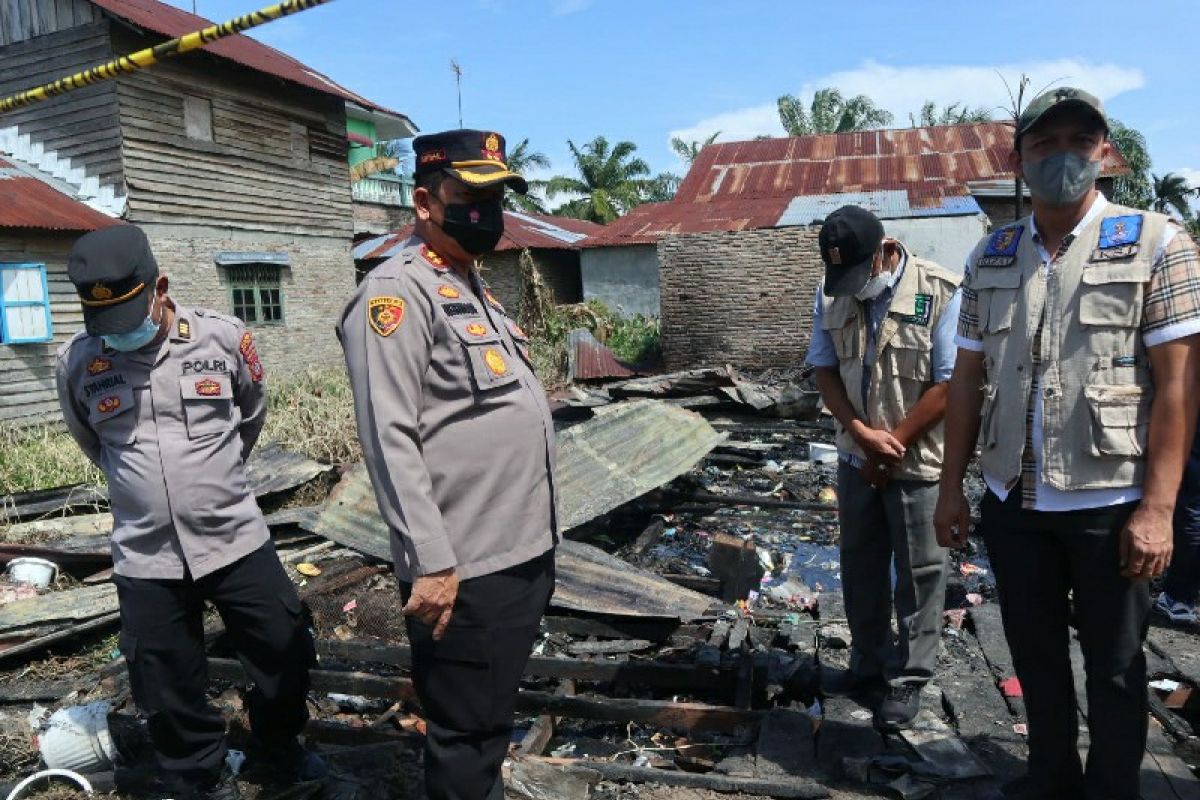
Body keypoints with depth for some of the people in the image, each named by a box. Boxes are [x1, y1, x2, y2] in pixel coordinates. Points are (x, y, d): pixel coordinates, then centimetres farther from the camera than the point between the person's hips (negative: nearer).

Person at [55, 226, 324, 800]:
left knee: (288, 655, 13)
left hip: (236, 540, 0)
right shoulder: (76, 361, -5)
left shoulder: (223, 337, -8)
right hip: (145, 559, 1)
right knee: (169, 694, 13)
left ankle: (277, 749, 41)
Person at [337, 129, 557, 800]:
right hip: (464, 570, -9)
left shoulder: (479, 287, 16)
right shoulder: (398, 292, -12)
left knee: (494, 719, 22)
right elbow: (389, 438, -19)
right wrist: (431, 562, -21)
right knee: (466, 733, 6)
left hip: (527, 552, 9)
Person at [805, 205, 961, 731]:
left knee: (919, 573, 7)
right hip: (856, 459, 5)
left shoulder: (940, 292, -16)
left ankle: (910, 678, 22)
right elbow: (825, 372, 0)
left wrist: (891, 446, -14)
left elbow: (948, 386, -16)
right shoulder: (831, 294, -2)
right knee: (860, 566, 15)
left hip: (918, 461, -5)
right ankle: (870, 662, 33)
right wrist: (862, 433, -15)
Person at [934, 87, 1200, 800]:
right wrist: (952, 486, 5)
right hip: (1012, 500, 4)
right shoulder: (990, 257, 7)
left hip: (1111, 503, -3)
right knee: (1035, 652, 17)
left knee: (1114, 664, 11)